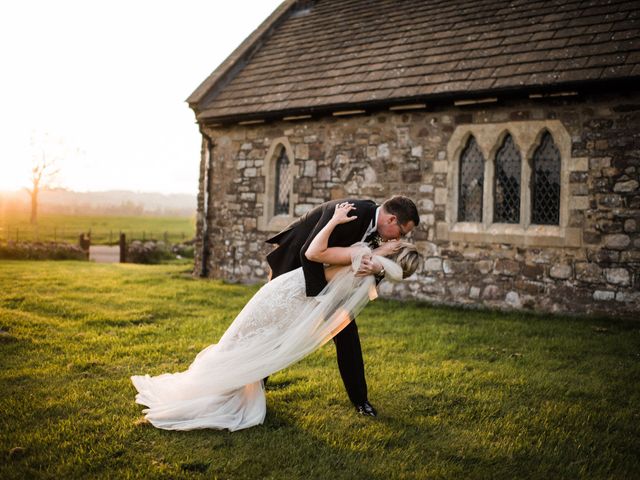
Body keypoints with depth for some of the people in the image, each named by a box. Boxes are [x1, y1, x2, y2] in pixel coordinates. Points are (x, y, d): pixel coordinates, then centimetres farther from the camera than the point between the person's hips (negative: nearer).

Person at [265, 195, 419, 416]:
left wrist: (377, 269, -32)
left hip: (325, 272, 7)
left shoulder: (373, 224, -8)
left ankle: (359, 398, 11)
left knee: (347, 331, 1)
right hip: (294, 263, -7)